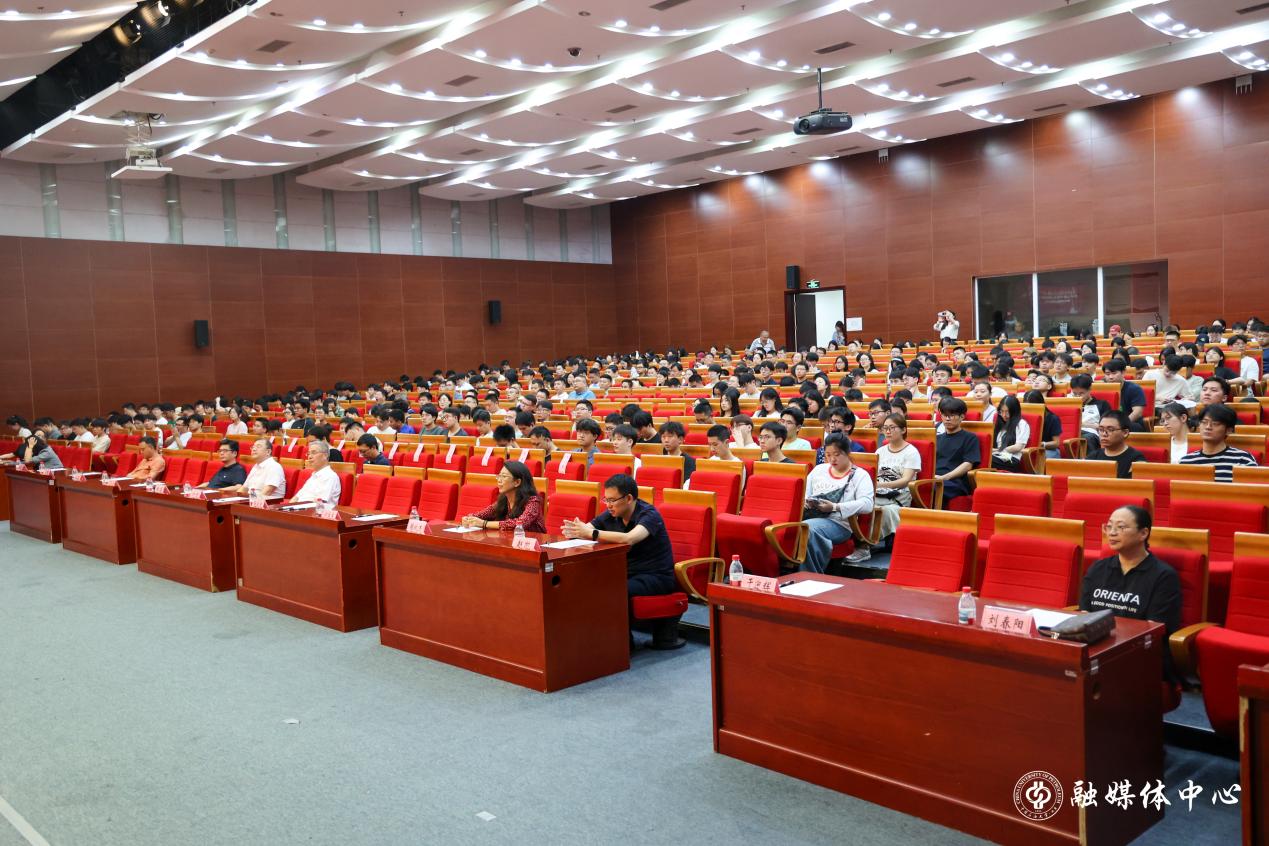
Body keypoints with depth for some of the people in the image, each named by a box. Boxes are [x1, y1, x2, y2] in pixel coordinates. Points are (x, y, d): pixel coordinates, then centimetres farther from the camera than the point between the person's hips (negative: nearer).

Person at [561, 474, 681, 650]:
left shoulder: (649, 515, -18)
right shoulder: (611, 515, 3)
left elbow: (628, 539, -37)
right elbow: (584, 530, 2)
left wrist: (591, 533, -37)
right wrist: (572, 531, -23)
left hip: (657, 576, -6)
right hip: (627, 573, 6)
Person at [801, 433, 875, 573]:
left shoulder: (860, 475, 7)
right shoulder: (819, 469, 24)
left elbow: (867, 504, -8)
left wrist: (835, 507, -16)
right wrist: (807, 502, -3)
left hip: (838, 523, -4)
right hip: (812, 516, 5)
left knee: (806, 528, -36)